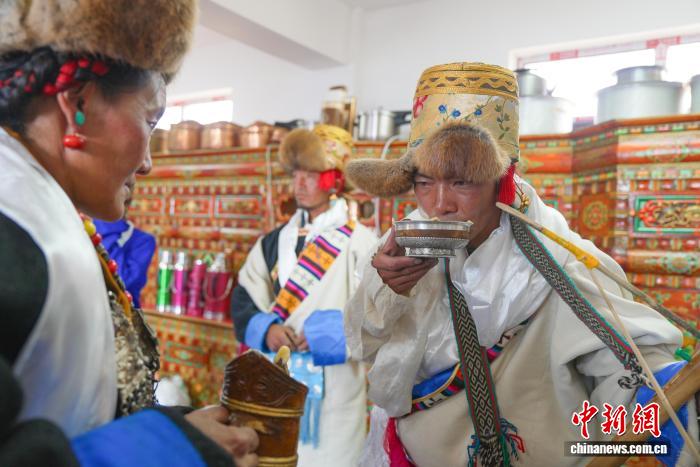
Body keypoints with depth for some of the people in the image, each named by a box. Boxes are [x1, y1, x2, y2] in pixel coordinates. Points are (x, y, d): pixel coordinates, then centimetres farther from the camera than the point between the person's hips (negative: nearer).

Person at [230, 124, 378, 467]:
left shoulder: (359, 242, -4)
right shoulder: (272, 242, 10)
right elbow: (243, 300, 5)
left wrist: (329, 334, -20)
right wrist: (266, 329, -13)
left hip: (331, 387, -4)